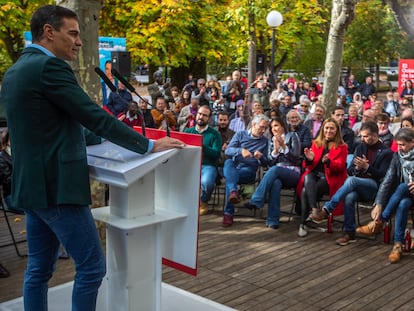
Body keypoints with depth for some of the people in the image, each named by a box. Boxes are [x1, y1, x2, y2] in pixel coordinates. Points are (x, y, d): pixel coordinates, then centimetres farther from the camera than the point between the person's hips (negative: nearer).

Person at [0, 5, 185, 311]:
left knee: (39, 269, 15)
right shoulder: (50, 67, -14)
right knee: (92, 266, -1)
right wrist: (150, 145, -9)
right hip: (57, 186, -10)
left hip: (32, 184, 10)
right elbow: (96, 118, -17)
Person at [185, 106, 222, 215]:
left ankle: (203, 202, 2)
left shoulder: (214, 134, 9)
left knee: (206, 182, -35)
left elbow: (216, 154, -3)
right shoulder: (188, 131, 18)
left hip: (208, 165, -2)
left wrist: (203, 147, -16)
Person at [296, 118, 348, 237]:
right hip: (314, 174, 3)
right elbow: (308, 166, 11)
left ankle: (303, 223, -22)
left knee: (305, 191, -29)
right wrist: (309, 160, -13)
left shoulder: (342, 147, 7)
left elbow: (340, 166, -7)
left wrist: (329, 162, -27)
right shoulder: (316, 143, 15)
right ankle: (314, 209, -41)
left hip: (331, 178, -3)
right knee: (308, 177, -36)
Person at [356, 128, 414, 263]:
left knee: (402, 186, -35)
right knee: (403, 204, -34)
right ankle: (398, 245, -30)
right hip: (402, 195, 3)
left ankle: (378, 223, -26)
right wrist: (378, 204, -17)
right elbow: (387, 180, -6)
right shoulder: (397, 156, 0)